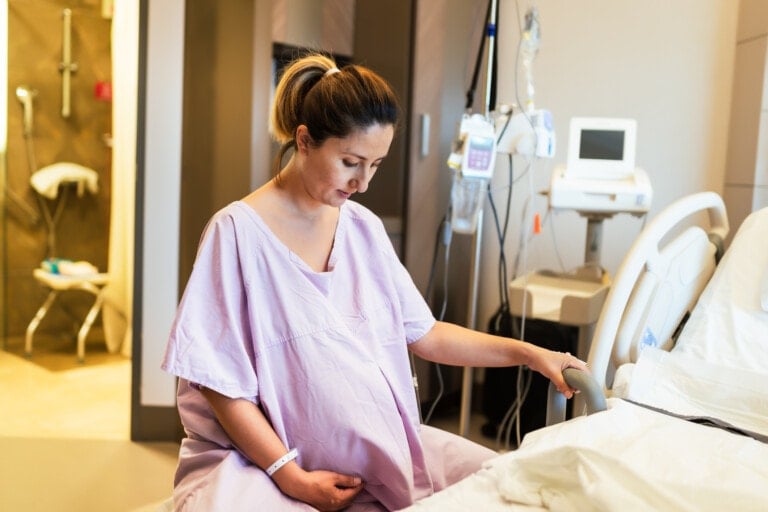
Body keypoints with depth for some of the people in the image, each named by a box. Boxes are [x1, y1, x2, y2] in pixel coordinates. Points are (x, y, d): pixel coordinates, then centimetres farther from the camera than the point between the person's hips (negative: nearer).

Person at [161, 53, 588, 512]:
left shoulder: (364, 228, 4)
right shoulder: (238, 231, -13)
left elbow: (424, 335, 9)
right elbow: (220, 382, -11)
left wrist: (528, 353, 2)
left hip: (377, 449, 6)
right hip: (261, 457, -5)